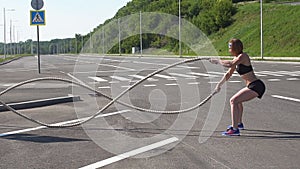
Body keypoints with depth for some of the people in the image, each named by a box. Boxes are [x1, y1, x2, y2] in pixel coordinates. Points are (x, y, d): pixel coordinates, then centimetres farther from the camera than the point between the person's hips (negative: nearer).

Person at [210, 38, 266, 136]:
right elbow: (228, 74, 22)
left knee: (233, 101, -20)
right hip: (253, 86, 11)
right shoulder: (236, 58, 14)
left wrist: (217, 61, -17)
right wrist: (219, 84, 16)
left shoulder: (242, 56, -14)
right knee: (237, 100, 31)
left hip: (256, 86, -11)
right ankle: (239, 124, 49)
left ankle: (235, 129, -23)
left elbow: (230, 65, -30)